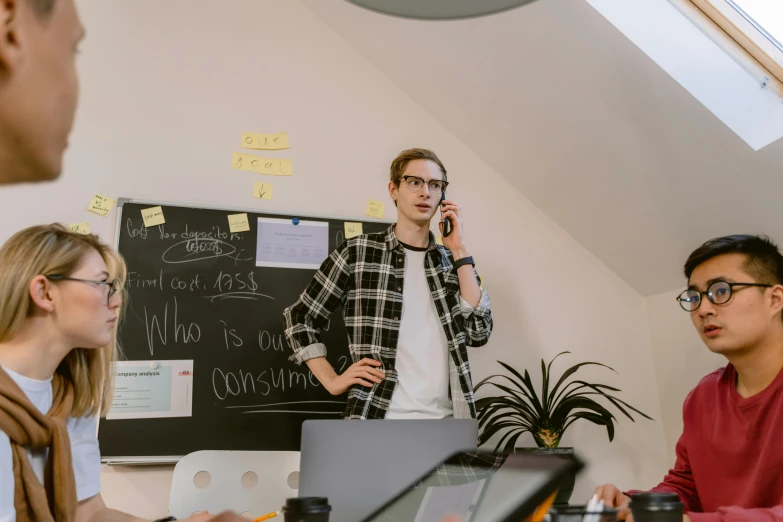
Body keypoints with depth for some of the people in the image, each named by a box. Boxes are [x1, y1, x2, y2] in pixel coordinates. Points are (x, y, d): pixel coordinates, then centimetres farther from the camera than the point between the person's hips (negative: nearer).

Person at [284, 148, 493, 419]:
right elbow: (300, 316, 5)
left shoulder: (453, 262, 8)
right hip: (376, 415, -3)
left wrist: (459, 250, -4)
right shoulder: (358, 252, -1)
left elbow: (479, 332, -4)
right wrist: (333, 381, -3)